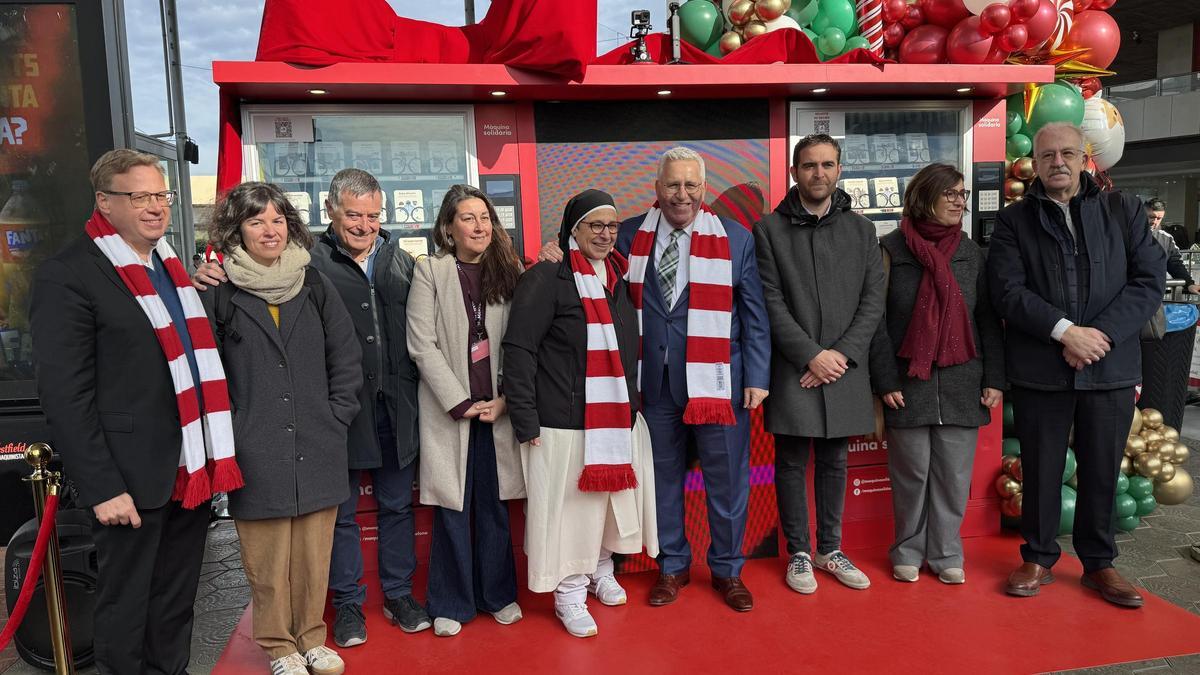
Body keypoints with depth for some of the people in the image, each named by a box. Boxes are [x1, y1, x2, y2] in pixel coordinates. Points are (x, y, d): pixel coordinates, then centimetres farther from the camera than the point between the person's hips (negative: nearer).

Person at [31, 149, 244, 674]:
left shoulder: (174, 266, 12)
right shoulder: (66, 276, -10)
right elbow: (64, 394, -14)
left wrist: (214, 452, 6)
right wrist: (101, 488, -16)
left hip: (190, 471, 6)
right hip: (132, 479, -6)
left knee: (176, 603, 19)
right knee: (126, 610, 10)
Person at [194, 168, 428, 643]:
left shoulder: (401, 261, 6)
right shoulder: (308, 260, -7)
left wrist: (416, 391, 6)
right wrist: (213, 278, -26)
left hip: (397, 406, 4)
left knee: (397, 504, 15)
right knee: (342, 510, 12)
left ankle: (399, 594, 32)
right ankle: (347, 603, 29)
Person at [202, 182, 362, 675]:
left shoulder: (314, 284, 7)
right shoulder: (219, 291, -2)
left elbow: (346, 357, 9)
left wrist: (338, 415, 3)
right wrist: (228, 428, -5)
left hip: (317, 446, 3)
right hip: (256, 449, -2)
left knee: (314, 551, 9)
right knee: (267, 557, 6)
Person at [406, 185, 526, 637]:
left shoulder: (508, 271, 6)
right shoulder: (429, 271, -2)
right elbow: (422, 345, -7)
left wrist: (504, 400, -7)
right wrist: (462, 403, -11)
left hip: (498, 409, 2)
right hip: (448, 409, -2)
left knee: (494, 505, 10)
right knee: (453, 507, 5)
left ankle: (497, 594, 26)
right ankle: (451, 603, 20)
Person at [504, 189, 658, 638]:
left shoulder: (619, 277, 12)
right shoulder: (546, 278, -10)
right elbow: (519, 349, -12)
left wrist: (634, 401, 15)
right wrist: (525, 418, -15)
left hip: (618, 416, 7)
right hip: (565, 421, -6)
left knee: (611, 495, 15)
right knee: (569, 505, 1)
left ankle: (601, 570, 38)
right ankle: (569, 593, 19)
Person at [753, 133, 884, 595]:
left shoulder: (860, 230, 9)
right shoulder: (769, 229, -1)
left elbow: (873, 302, 5)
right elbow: (771, 303, -7)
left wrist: (842, 354, -8)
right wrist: (812, 355, -13)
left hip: (844, 368, 3)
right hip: (792, 369, -3)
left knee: (834, 462, 12)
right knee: (792, 462, 5)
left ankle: (830, 550, 26)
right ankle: (799, 553, 19)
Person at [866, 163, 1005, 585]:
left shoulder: (970, 252, 9)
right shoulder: (892, 249, -1)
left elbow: (988, 320, 9)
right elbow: (876, 319, -3)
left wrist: (995, 379, 1)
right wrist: (885, 382, -9)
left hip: (961, 384, 3)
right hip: (909, 384, -3)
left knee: (955, 475, 5)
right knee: (911, 474, 4)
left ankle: (946, 554, 20)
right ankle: (908, 552, 20)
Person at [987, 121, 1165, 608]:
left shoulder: (1124, 212, 8)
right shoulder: (1014, 220, 4)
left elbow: (1150, 280, 0)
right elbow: (1007, 291, -6)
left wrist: (1101, 335, -12)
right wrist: (1065, 330, -17)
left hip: (1110, 367, 1)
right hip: (1039, 368, -1)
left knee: (1102, 470, 10)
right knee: (1041, 469, 8)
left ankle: (1099, 563, 26)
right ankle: (1038, 558, 24)